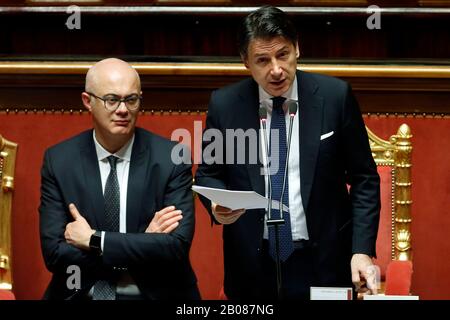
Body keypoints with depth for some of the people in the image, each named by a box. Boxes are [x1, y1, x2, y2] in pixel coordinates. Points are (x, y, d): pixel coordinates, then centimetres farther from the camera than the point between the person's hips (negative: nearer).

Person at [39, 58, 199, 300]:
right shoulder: (58, 161, 2)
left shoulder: (171, 159, -1)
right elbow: (54, 252, -5)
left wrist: (93, 240, -11)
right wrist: (143, 241, -10)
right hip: (81, 294, 1)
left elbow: (177, 246, -10)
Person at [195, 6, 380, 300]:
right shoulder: (224, 105, -2)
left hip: (321, 262, -1)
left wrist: (362, 250, -11)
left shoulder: (335, 96, -6)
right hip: (251, 266, 1)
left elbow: (363, 179, -2)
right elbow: (208, 174, 9)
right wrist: (218, 205, -13)